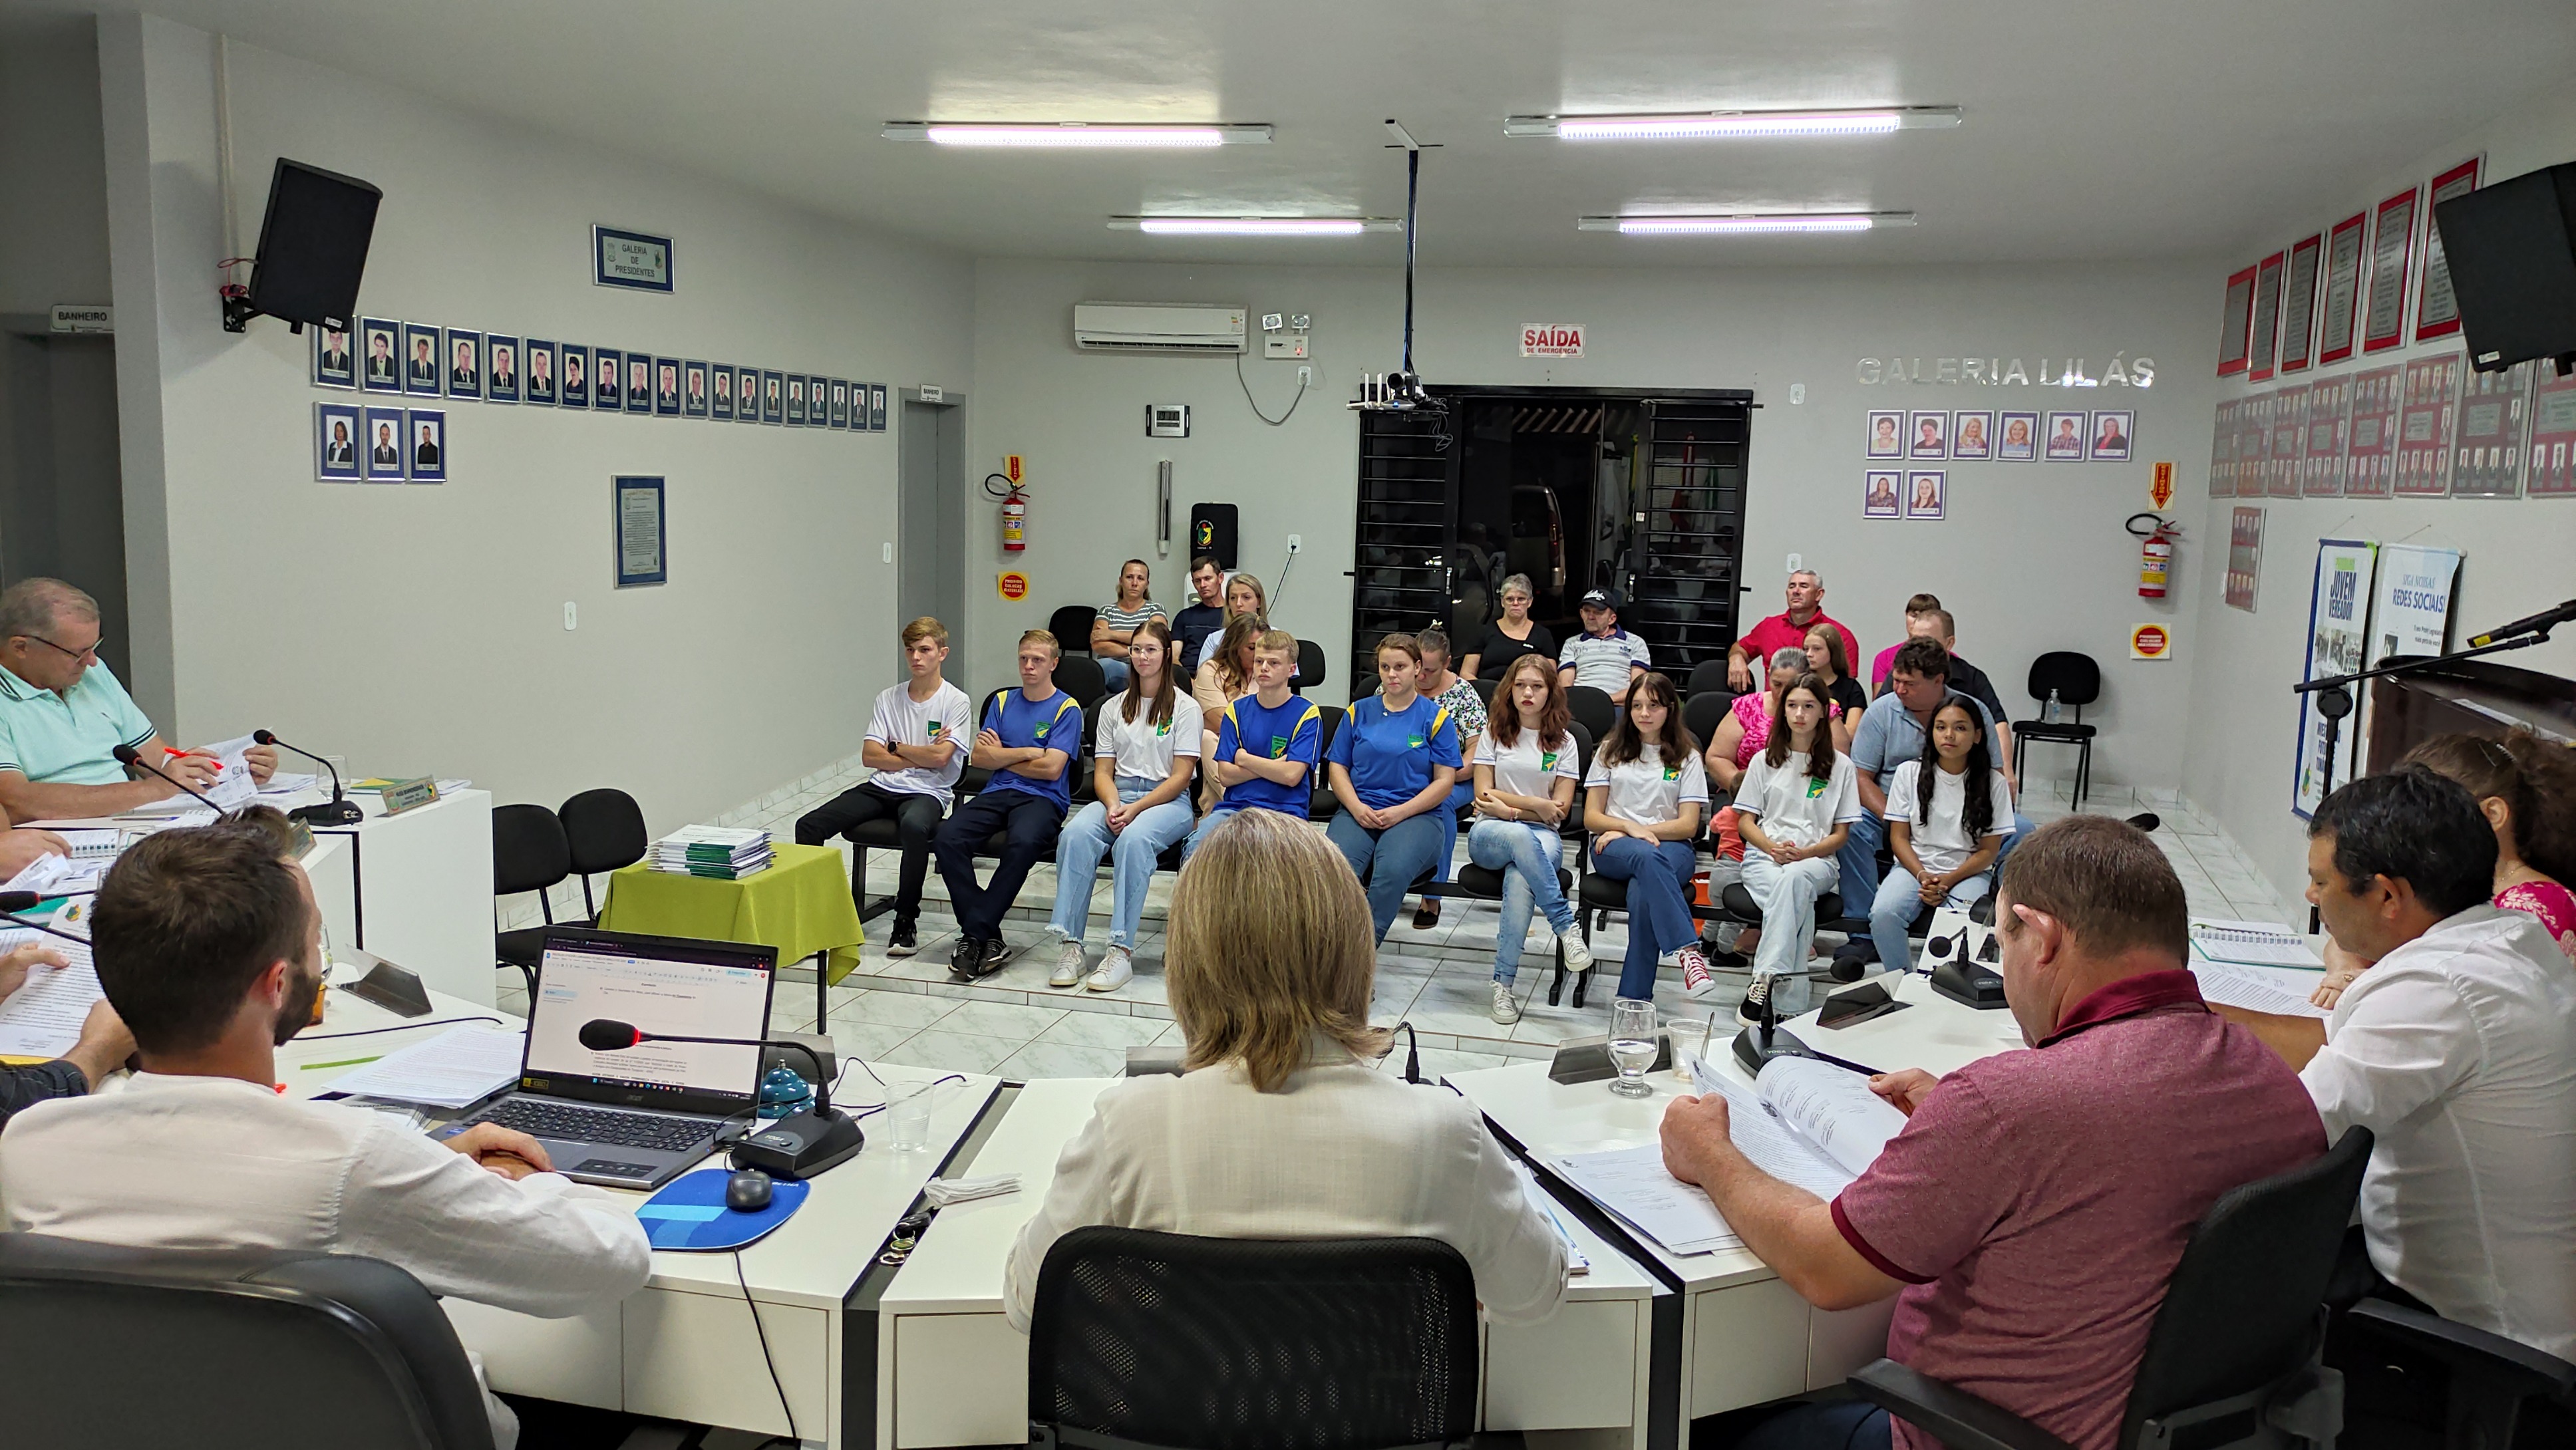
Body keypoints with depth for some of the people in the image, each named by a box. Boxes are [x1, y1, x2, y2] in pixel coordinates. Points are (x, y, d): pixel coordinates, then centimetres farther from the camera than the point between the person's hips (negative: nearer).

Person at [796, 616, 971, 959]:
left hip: (928, 792, -5)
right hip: (883, 788, 5)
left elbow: (940, 757, -13)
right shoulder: (889, 698, 12)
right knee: (809, 825, -15)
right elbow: (869, 756, 4)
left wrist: (895, 747, 0)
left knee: (914, 826, -41)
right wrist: (920, 756, -4)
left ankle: (906, 921, -27)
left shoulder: (956, 702, -1)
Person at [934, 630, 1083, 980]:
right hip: (997, 793, 4)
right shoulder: (1003, 702, 19)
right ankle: (988, 937, -23)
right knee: (947, 838, -26)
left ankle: (974, 934, -28)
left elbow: (1051, 768, -7)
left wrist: (1001, 756, 4)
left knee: (1023, 843, -39)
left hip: (1043, 798, -4)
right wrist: (1027, 752, -3)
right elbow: (979, 757, 8)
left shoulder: (1067, 709, 4)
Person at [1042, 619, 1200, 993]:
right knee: (1076, 833, -30)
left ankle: (1122, 951, -39)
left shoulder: (1185, 707, 5)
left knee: (1134, 839, -38)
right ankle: (1069, 944, -32)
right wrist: (1113, 805, -10)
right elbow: (1103, 771, 13)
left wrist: (1136, 808, -15)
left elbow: (1181, 777, -3)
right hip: (1118, 795, 4)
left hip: (1168, 800, -4)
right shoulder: (1113, 708, 19)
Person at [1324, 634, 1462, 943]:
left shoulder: (1436, 717, 9)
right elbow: (1338, 767, 13)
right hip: (1358, 811, 2)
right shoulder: (1359, 712, 17)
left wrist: (1401, 812, -10)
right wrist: (1357, 808, -6)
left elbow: (1445, 780, 3)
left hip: (1417, 814, -2)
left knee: (1393, 870, -35)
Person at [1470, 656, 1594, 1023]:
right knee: (1519, 836, -40)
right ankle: (1566, 926, -37)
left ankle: (1504, 983, -36)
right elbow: (1484, 795, 3)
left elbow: (1560, 809, 4)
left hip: (1543, 836, 0)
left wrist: (1507, 806, -5)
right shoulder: (1495, 732, 12)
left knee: (1520, 880, -37)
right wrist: (1536, 804, -5)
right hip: (1488, 834, 0)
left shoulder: (1564, 742, 12)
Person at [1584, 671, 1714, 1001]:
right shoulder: (1611, 751, 18)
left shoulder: (1687, 757, 15)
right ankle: (1689, 949, -53)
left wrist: (1647, 831, -10)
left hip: (1672, 846, 0)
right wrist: (1632, 828, -10)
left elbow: (1688, 825, 4)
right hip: (1613, 849, 0)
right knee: (1647, 857, -40)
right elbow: (1591, 818, 9)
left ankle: (1634, 998, -40)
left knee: (1642, 892, -38)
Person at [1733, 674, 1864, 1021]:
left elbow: (1841, 833, 8)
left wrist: (1805, 853, -11)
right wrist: (1772, 847, -9)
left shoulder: (1840, 766, 12)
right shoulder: (1765, 761, 16)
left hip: (1816, 861, -1)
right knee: (1798, 900, -36)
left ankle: (1765, 980, -45)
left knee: (1794, 879, -39)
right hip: (1763, 856, 1)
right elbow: (1745, 821, 12)